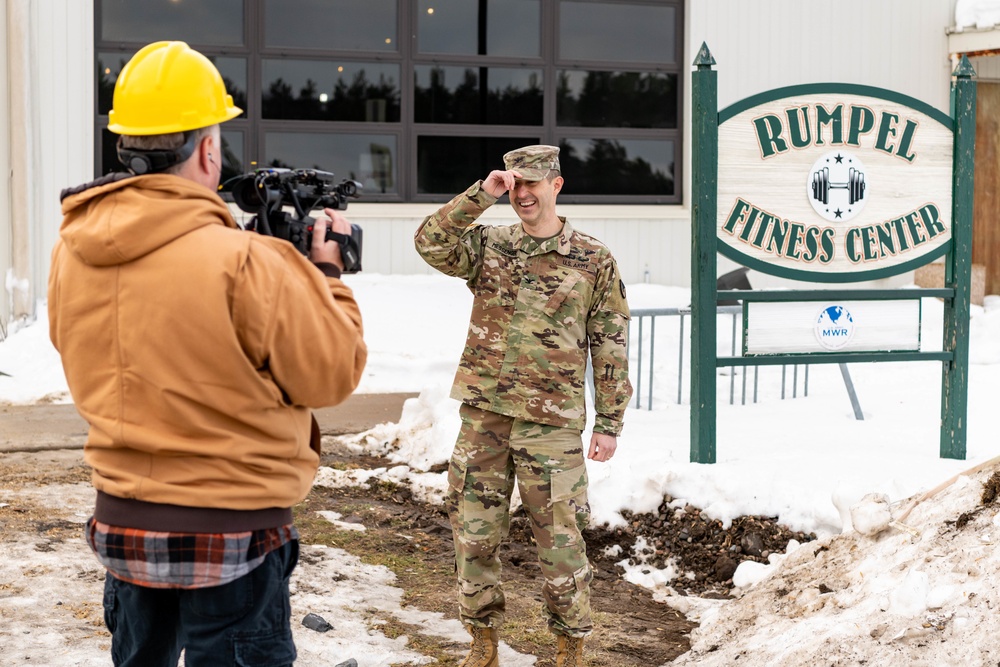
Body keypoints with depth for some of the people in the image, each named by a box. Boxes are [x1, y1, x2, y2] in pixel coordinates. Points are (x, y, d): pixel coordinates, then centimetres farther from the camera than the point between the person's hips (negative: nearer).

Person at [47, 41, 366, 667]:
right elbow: (333, 372, -13)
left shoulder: (71, 254, -3)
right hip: (231, 531, -6)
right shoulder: (246, 263, -23)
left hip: (122, 521, 6)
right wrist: (326, 275, 2)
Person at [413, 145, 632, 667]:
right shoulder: (487, 246, 7)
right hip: (484, 414, 3)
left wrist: (609, 422, 0)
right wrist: (480, 195, -15)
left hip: (552, 422, -3)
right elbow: (430, 243, -10)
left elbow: (610, 346, 3)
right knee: (474, 530, 7)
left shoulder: (594, 260, 1)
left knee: (559, 535, 2)